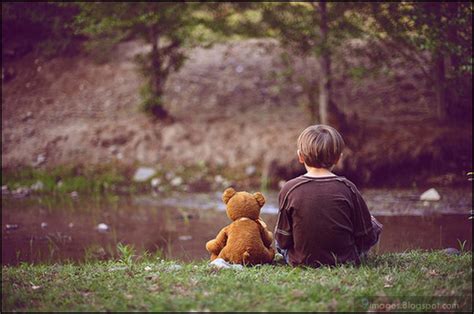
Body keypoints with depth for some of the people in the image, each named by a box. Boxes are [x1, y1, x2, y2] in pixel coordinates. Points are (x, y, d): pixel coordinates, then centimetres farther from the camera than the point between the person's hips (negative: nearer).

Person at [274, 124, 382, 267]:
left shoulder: (289, 189, -12)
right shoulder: (348, 188, -11)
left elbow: (283, 241, -8)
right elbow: (366, 236, -4)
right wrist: (374, 225, 18)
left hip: (301, 261, 1)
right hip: (345, 260, -1)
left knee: (278, 241, 31)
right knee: (375, 226, 24)